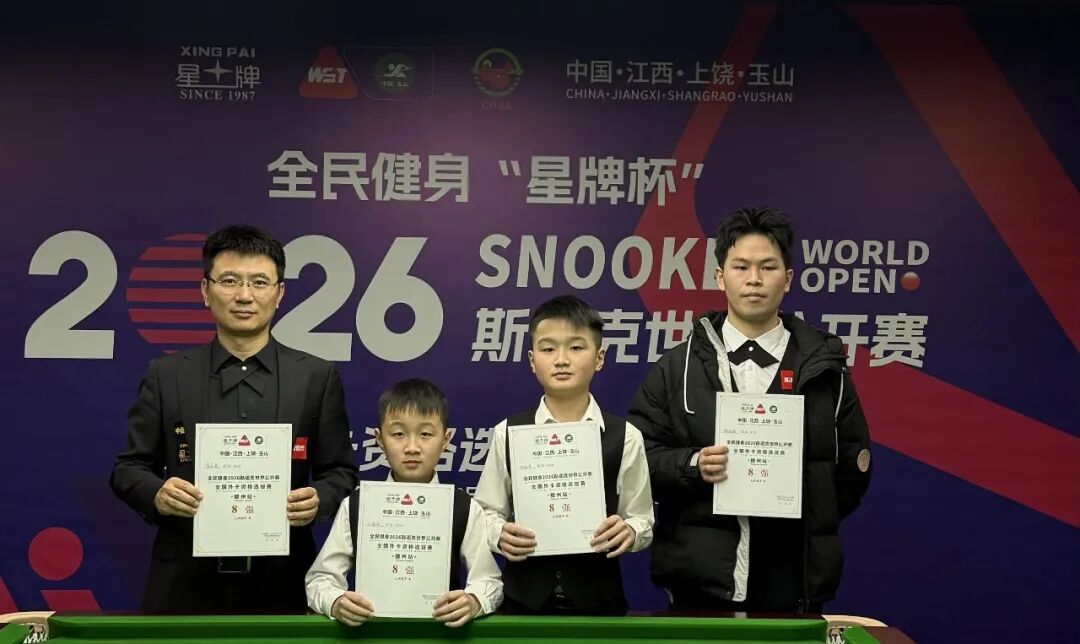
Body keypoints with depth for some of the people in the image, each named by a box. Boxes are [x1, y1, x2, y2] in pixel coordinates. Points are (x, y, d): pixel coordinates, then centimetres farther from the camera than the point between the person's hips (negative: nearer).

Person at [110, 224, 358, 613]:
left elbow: (340, 472, 5)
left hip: (281, 582, 0)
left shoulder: (317, 377, 4)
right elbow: (129, 467, 6)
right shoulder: (165, 375, 5)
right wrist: (156, 493, -15)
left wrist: (318, 500, -16)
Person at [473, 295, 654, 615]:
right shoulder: (507, 434, 0)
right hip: (525, 597, 1)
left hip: (598, 598, 0)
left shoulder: (624, 437, -3)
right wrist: (499, 535, -16)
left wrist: (628, 531, -19)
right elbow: (487, 512, 4)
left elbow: (643, 520, 2)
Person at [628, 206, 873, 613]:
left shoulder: (824, 367, 7)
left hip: (795, 577, 1)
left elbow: (852, 466, 9)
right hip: (701, 577, -1)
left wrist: (816, 522, -2)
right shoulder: (677, 366, 4)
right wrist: (691, 465, -14)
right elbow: (640, 453, 2)